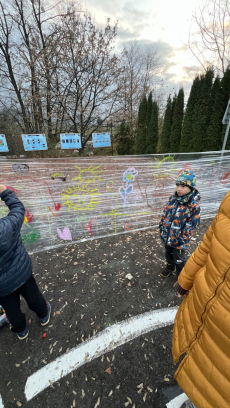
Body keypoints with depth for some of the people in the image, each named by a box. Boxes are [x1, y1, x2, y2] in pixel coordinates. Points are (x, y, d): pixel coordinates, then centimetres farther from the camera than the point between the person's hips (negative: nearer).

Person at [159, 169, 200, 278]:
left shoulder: (193, 205, -22)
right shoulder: (173, 199, -5)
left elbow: (191, 225, -18)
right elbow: (165, 213, 4)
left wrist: (182, 239, -17)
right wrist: (162, 227, 4)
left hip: (178, 240, -5)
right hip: (167, 236, 5)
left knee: (179, 260, 17)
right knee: (168, 254, 29)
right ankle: (170, 267, 57)